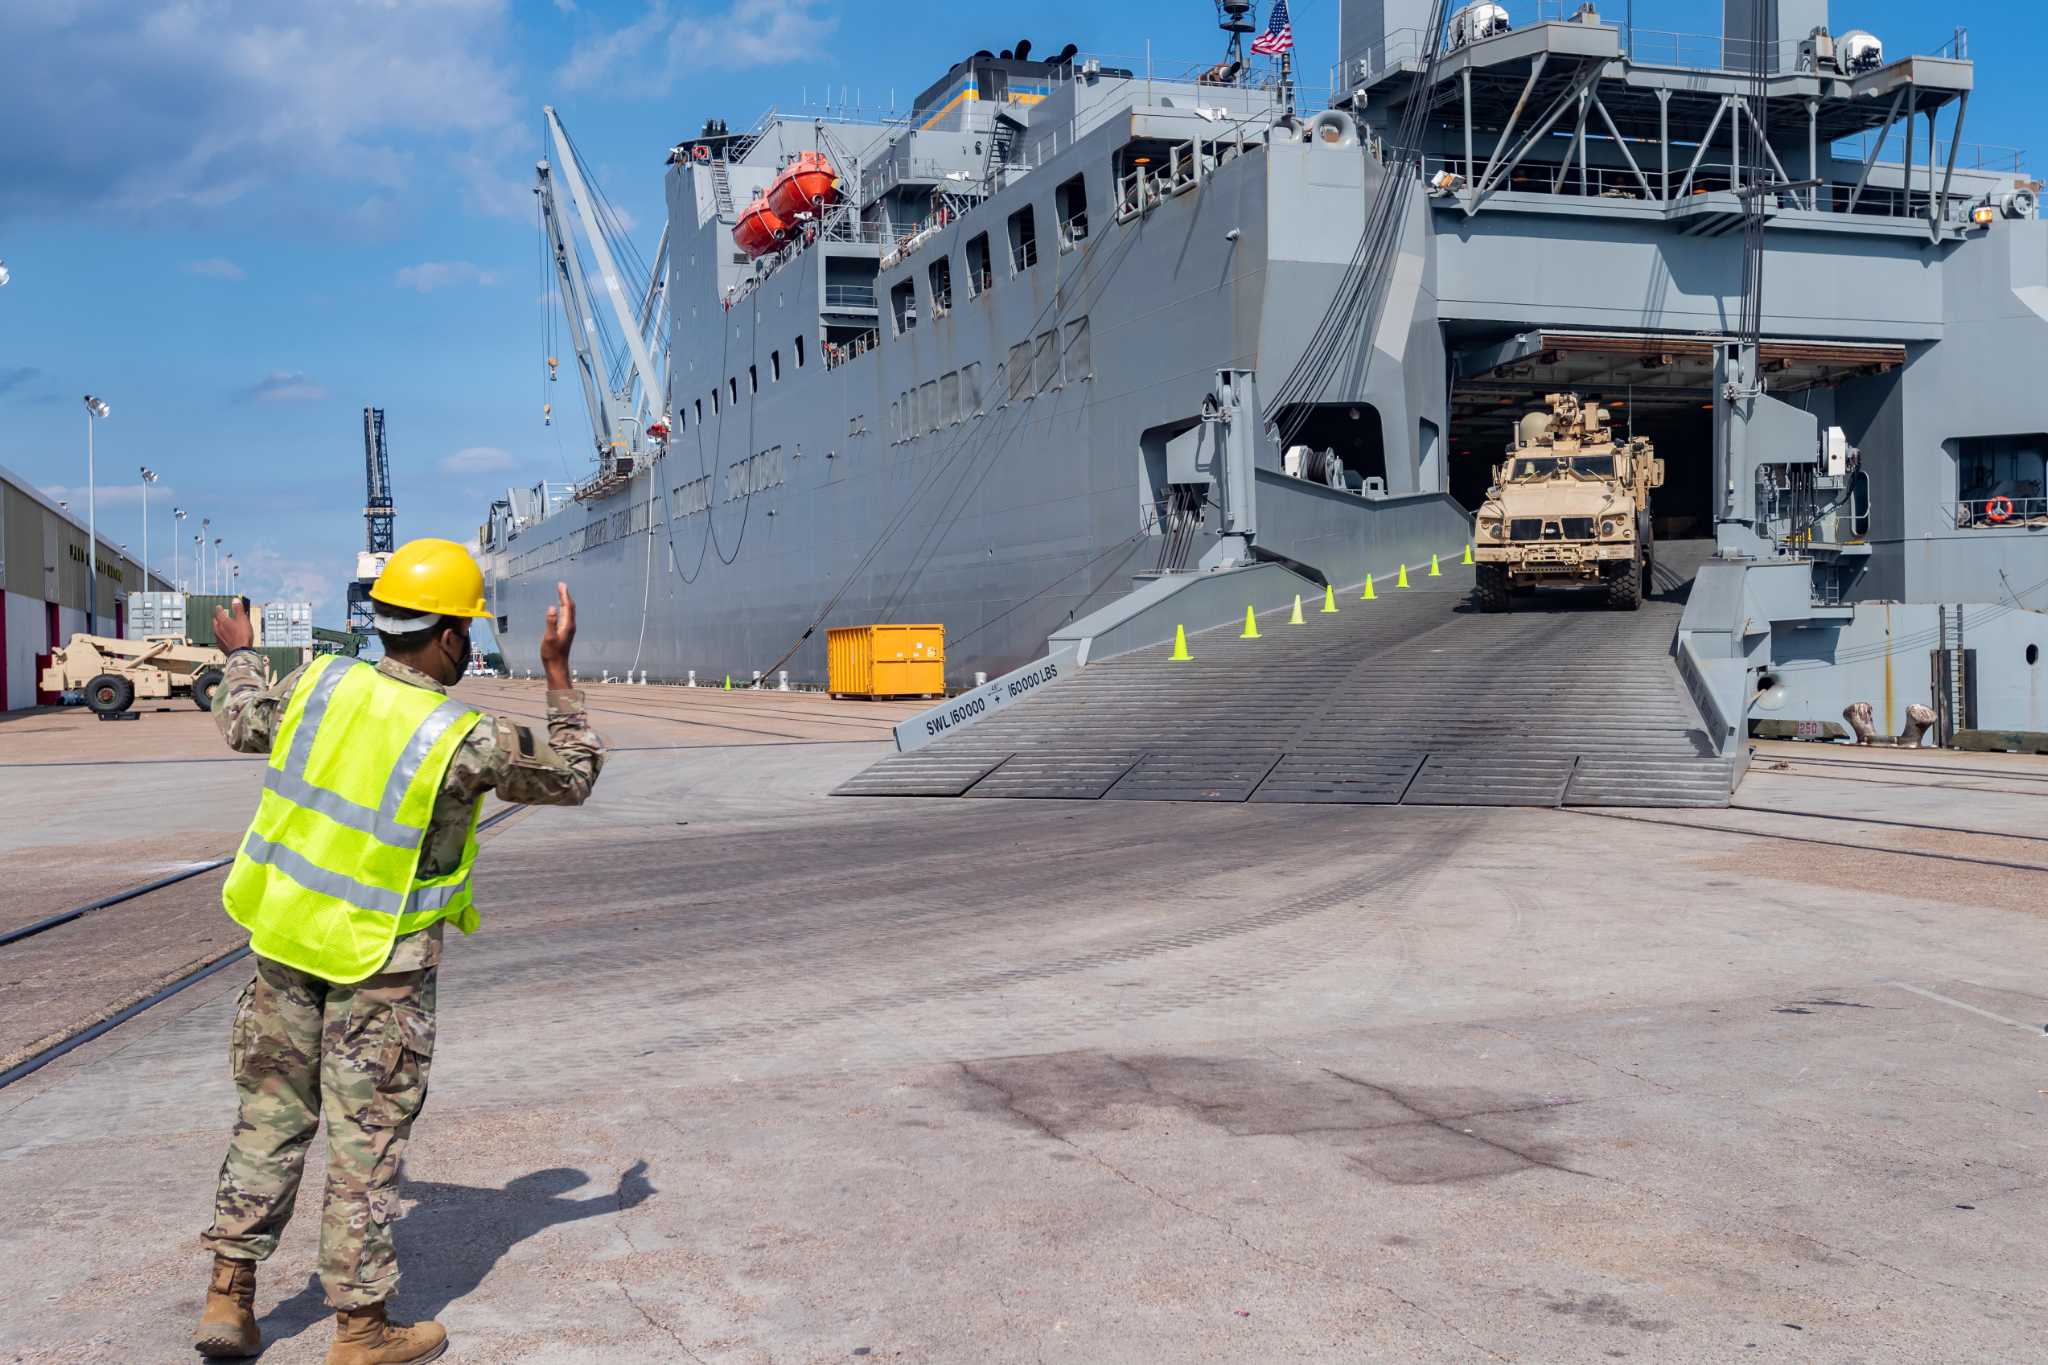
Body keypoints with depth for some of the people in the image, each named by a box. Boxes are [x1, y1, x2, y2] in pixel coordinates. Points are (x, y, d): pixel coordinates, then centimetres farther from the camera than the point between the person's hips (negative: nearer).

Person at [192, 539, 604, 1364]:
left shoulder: (322, 683, -5)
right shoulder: (467, 742, -19)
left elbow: (244, 725, 17)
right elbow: (573, 776, -4)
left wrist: (239, 656, 36)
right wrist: (558, 671, 0)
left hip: (285, 937, 5)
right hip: (384, 965, -5)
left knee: (272, 1113, 17)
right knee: (368, 1140, 5)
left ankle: (229, 1297, 21)